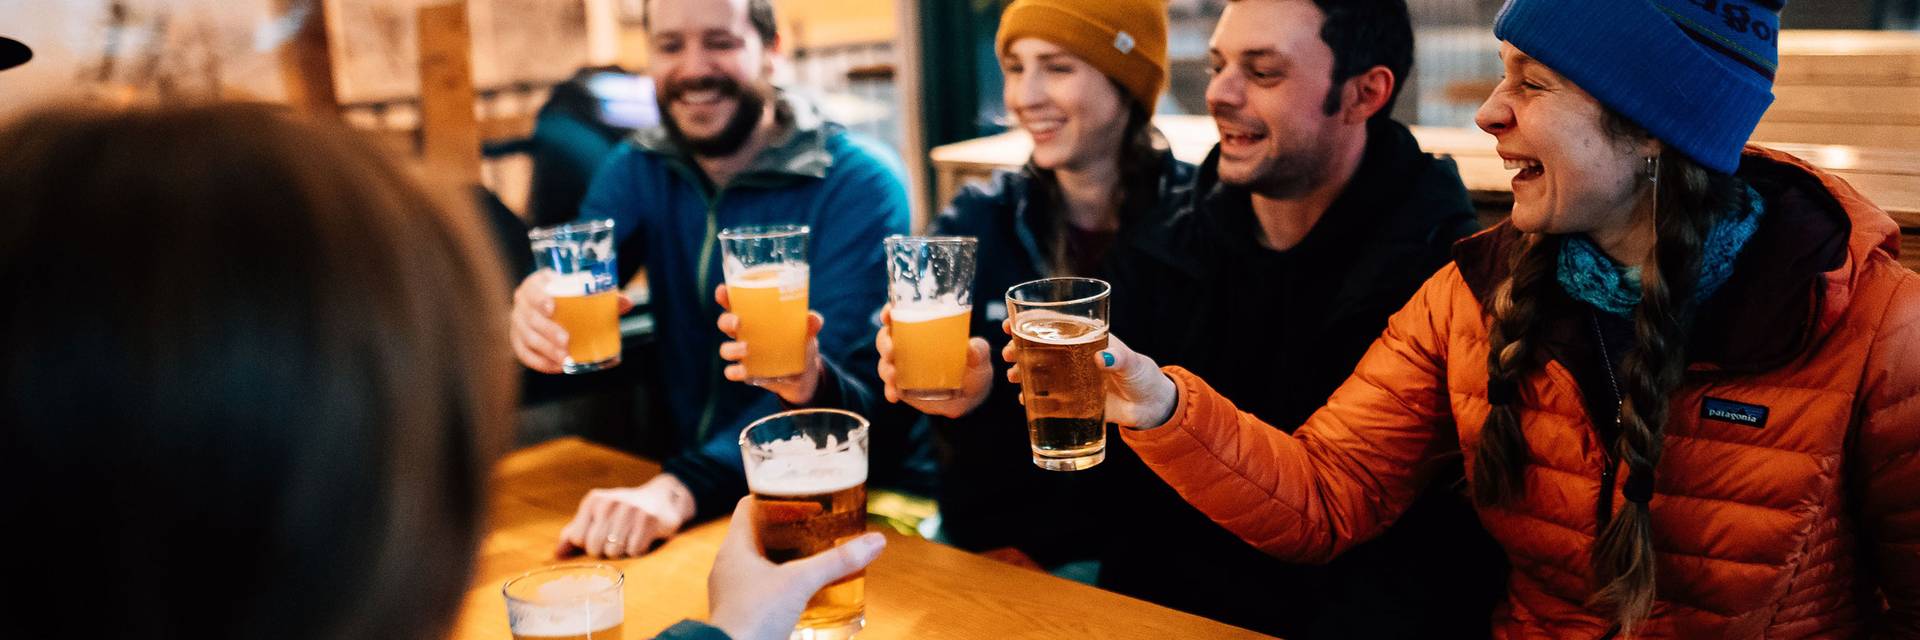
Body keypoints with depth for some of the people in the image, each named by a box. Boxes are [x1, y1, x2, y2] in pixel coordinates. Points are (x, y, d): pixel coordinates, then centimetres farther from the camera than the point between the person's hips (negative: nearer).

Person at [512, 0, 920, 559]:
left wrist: (682, 488, -37)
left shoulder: (860, 183, -13)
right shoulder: (637, 168, 5)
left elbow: (832, 381, -23)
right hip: (684, 462, 5)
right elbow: (571, 273, -8)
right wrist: (536, 309, -33)